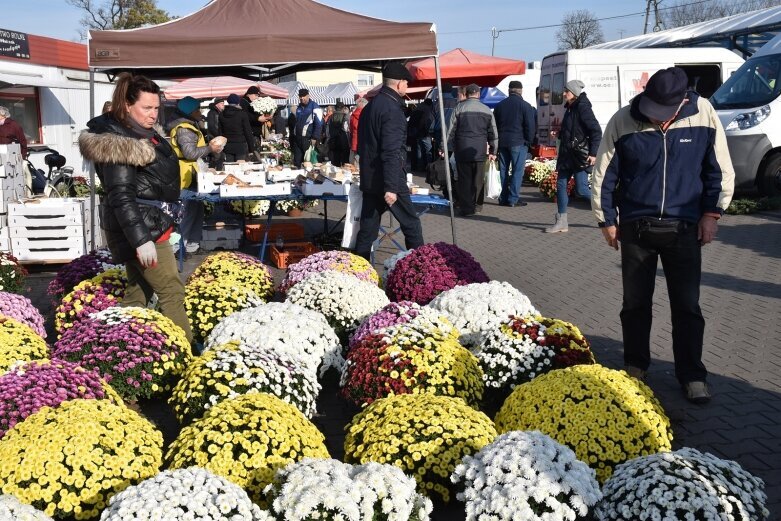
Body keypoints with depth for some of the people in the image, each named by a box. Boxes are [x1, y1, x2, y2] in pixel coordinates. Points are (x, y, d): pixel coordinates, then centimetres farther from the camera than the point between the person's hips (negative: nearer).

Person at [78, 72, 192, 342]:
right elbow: (121, 196, -25)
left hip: (150, 223, 10)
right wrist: (141, 239, -30)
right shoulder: (118, 142, -19)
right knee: (172, 291, -7)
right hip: (139, 228, -10)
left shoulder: (143, 133, 12)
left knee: (139, 291, 15)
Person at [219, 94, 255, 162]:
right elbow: (248, 132, -4)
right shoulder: (242, 114, -5)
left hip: (227, 147, 3)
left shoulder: (222, 114, 6)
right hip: (241, 146, -3)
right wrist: (251, 147, 2)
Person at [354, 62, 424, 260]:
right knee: (411, 225, 5)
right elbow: (391, 152, -23)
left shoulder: (370, 106, 13)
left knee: (367, 228, 10)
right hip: (387, 179, -8)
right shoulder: (392, 108, -16)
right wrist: (391, 187, -25)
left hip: (369, 179, 8)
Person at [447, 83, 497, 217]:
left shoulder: (459, 108, -2)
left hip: (462, 150, -2)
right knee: (478, 179, 12)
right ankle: (477, 205, 22)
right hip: (480, 150, 2)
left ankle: (466, 208, 0)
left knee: (464, 179, 2)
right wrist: (492, 151, 19)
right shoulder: (487, 110, 5)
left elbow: (450, 131, -2)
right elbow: (493, 134, 10)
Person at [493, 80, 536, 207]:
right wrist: (529, 141, 2)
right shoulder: (525, 105, -6)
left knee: (503, 170, 10)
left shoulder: (500, 105, 10)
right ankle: (513, 199, -6)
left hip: (502, 142, 5)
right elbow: (531, 126, -8)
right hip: (518, 142, -5)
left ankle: (503, 198, 10)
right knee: (517, 171, -2)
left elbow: (494, 125, 13)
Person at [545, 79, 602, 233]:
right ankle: (561, 223, 11)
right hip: (567, 154, 9)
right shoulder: (570, 108, 14)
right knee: (561, 185, 6)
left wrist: (593, 153, -21)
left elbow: (597, 131, -17)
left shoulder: (583, 108, -13)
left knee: (581, 189, -8)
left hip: (580, 156, -9)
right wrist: (559, 133, 9)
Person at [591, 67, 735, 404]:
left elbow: (720, 168, 3)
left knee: (687, 306, 2)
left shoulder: (703, 113, -8)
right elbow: (604, 174, 1)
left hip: (683, 228, 0)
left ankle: (692, 375, 14)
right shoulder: (623, 122, -9)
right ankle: (635, 367, 27)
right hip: (636, 227, 1)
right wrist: (606, 220, 4)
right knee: (635, 303, 10)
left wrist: (711, 213, 0)